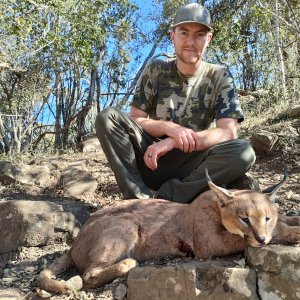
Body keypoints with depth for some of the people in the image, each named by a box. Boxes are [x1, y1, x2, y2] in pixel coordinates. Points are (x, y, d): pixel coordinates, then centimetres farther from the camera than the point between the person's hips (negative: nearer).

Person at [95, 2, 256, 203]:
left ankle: (160, 199, -27)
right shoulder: (156, 70, 2)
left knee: (244, 153, -29)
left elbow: (228, 132, -14)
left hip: (190, 164, -1)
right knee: (108, 117, -20)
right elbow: (135, 120, -1)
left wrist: (172, 142, -25)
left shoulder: (220, 77, -1)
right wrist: (169, 128, -22)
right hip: (151, 159, 1)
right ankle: (142, 198, -29)